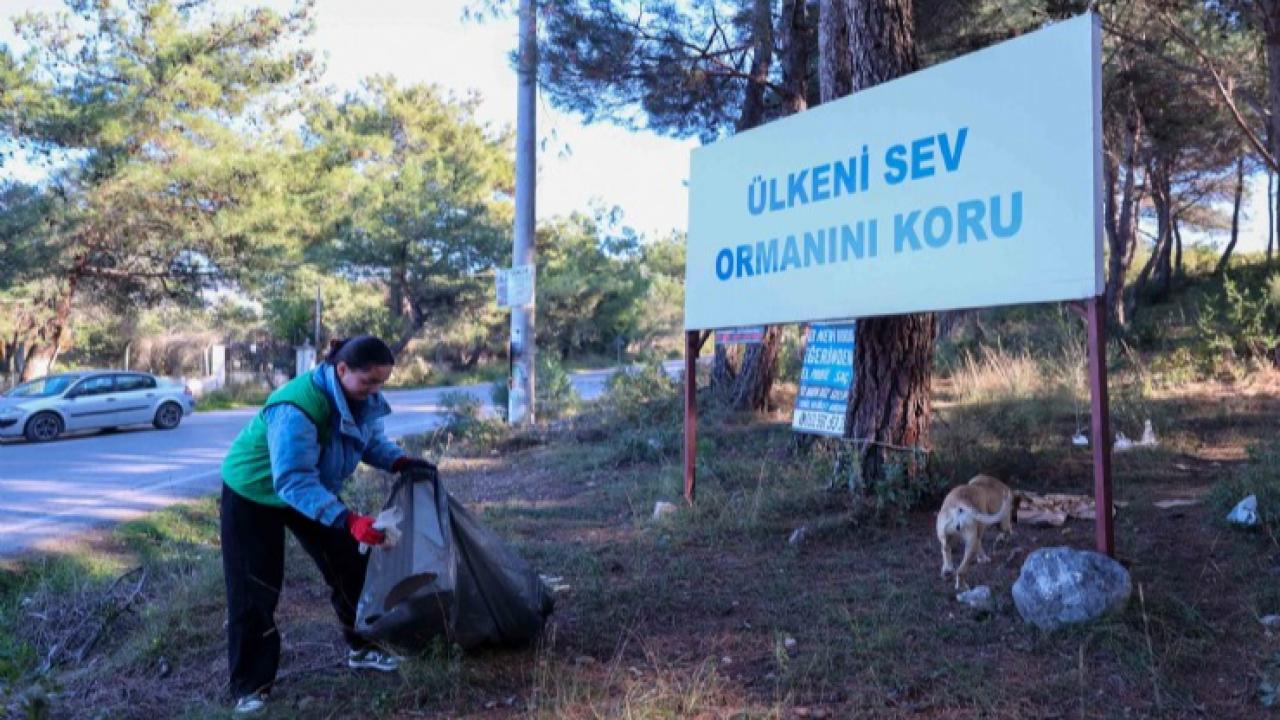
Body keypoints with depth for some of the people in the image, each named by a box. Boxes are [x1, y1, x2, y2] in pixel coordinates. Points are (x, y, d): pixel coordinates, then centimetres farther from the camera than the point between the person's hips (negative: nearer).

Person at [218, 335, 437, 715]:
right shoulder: (298, 408, -41)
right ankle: (249, 688, 8)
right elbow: (293, 481, -44)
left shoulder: (361, 399, -16)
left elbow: (372, 440, 2)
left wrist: (401, 462, -19)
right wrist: (348, 520, -52)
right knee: (254, 590, -4)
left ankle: (362, 648, 24)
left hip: (310, 492, 7)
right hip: (253, 494, -7)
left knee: (350, 563, 6)